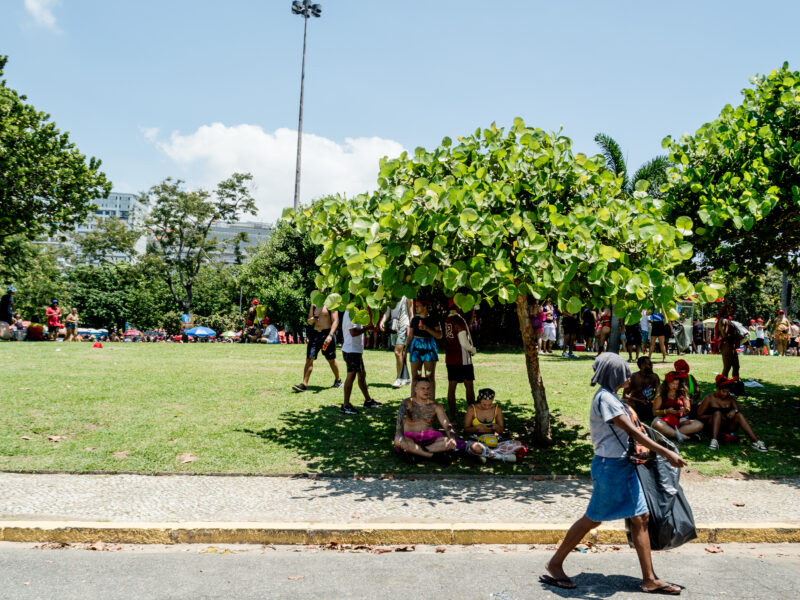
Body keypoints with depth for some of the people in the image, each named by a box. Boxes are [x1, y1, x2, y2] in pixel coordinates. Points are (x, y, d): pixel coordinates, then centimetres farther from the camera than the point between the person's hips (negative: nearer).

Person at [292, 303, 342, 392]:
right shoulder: (313, 305, 13)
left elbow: (335, 321, -12)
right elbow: (309, 322, 19)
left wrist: (330, 335, -25)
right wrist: (311, 320, -7)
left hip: (327, 333, -4)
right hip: (314, 333, 5)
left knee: (331, 360, 7)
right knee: (309, 359, -4)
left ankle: (338, 381, 26)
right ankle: (304, 384, -4)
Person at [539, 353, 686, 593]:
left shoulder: (611, 396, 12)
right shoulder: (605, 397, -19)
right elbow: (633, 432, -22)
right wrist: (666, 453, -21)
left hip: (622, 464, 10)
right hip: (610, 465, -10)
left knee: (640, 517, 9)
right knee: (593, 518, 1)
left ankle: (649, 579, 18)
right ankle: (554, 564, 15)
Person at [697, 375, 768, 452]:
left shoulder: (730, 398, 13)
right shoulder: (709, 398, 1)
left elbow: (738, 410, 4)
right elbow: (699, 415, -2)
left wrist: (735, 411, -18)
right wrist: (715, 416, -14)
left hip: (728, 427, 3)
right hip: (713, 426, -3)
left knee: (739, 415, -23)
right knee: (718, 412, -32)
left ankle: (755, 441, -33)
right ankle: (714, 441, -46)